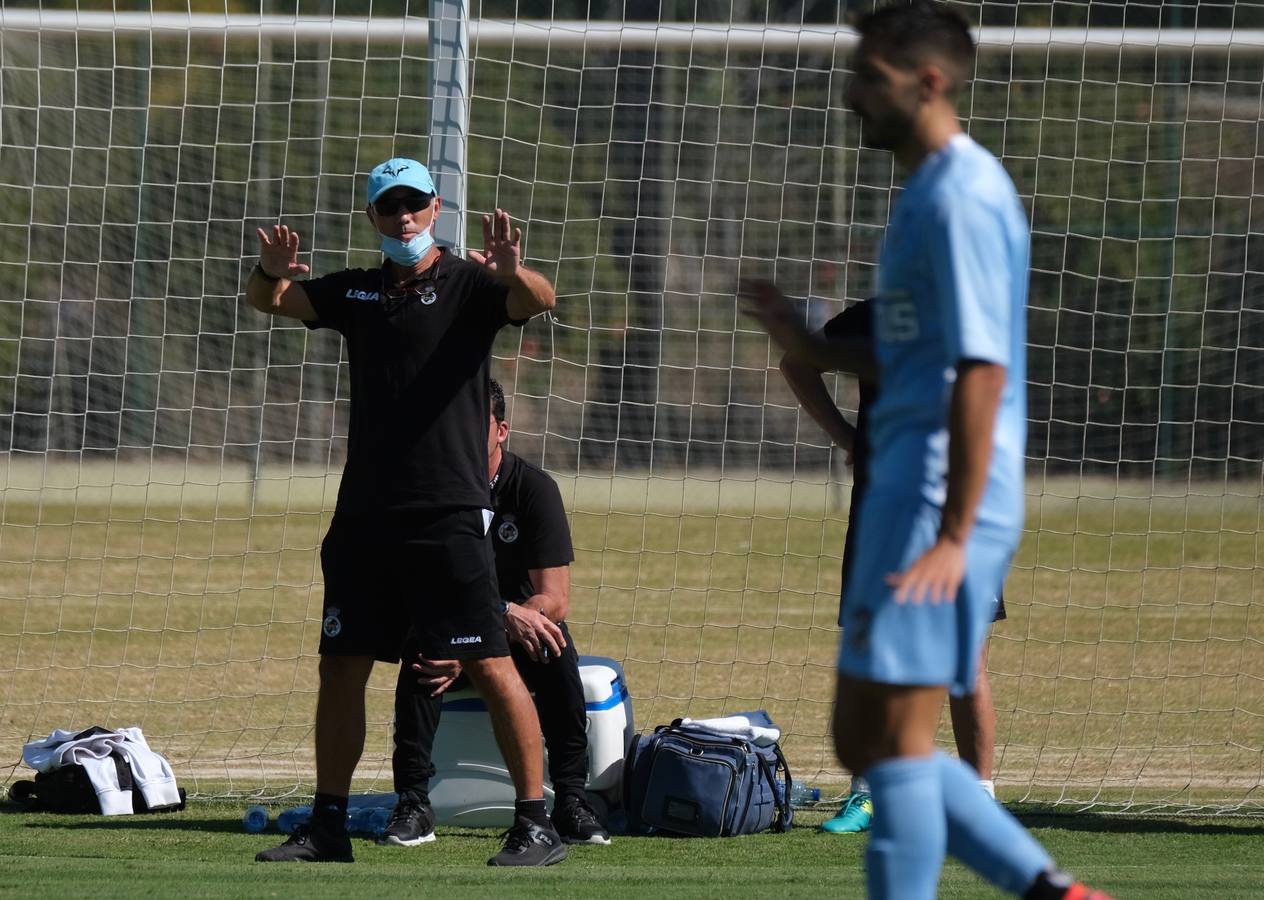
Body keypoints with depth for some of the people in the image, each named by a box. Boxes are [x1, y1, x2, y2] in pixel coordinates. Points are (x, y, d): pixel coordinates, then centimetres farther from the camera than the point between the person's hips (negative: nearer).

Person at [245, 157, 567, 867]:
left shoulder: (470, 285, -2)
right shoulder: (357, 293, 13)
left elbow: (540, 301, -19)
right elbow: (268, 300, 10)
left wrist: (511, 273, -43)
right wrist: (272, 272, -15)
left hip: (449, 514, -6)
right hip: (364, 514, 6)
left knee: (490, 665, -9)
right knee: (342, 666, 8)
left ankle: (538, 825, -8)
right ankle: (329, 827, 18)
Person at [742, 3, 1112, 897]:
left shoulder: (961, 197, -13)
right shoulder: (934, 192, 18)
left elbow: (980, 371, -20)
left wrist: (952, 536, -25)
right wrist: (814, 346, 16)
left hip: (940, 504, -10)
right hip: (909, 497, 10)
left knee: (892, 736, -9)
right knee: (867, 740, 11)